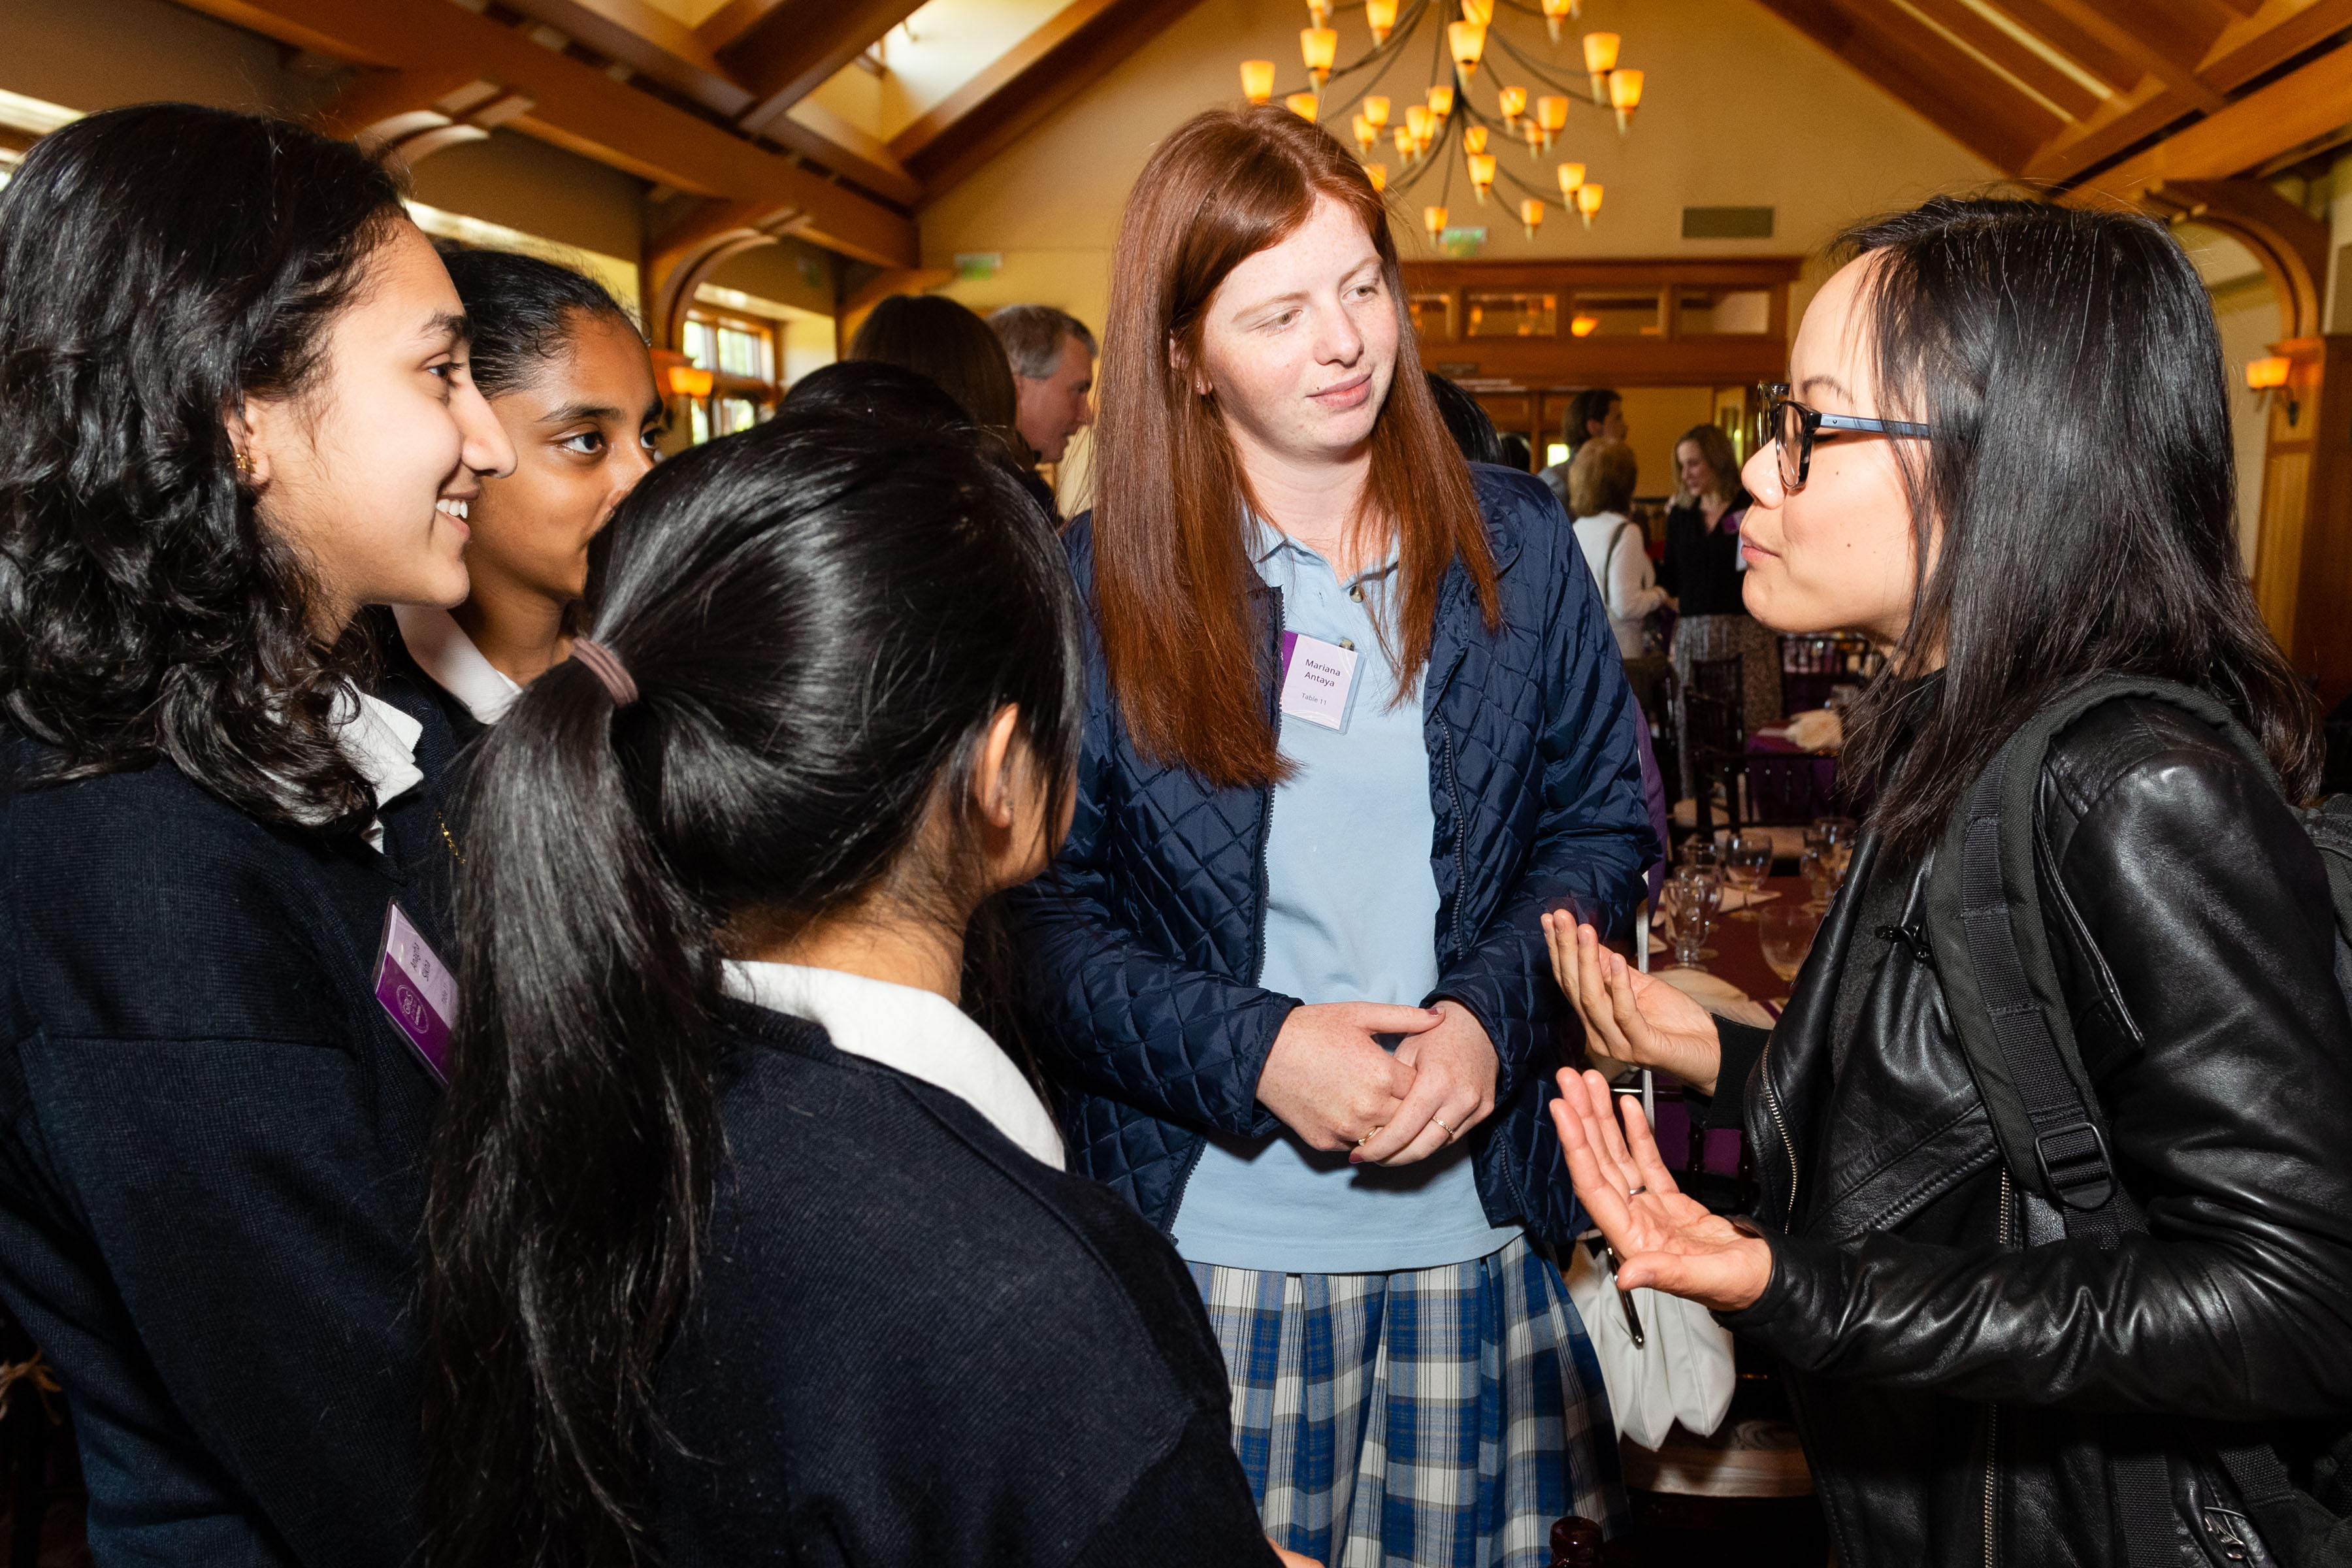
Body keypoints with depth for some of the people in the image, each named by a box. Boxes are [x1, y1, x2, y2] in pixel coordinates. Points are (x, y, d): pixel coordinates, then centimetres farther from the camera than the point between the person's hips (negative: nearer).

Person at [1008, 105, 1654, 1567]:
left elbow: (1605, 818, 5)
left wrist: (1489, 1010, -11)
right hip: (1206, 1231, -1)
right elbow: (1044, 907, -4)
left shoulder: (1512, 539, 1)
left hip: (1478, 1222, 2)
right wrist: (1252, 1049, -17)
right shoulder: (1096, 582, -5)